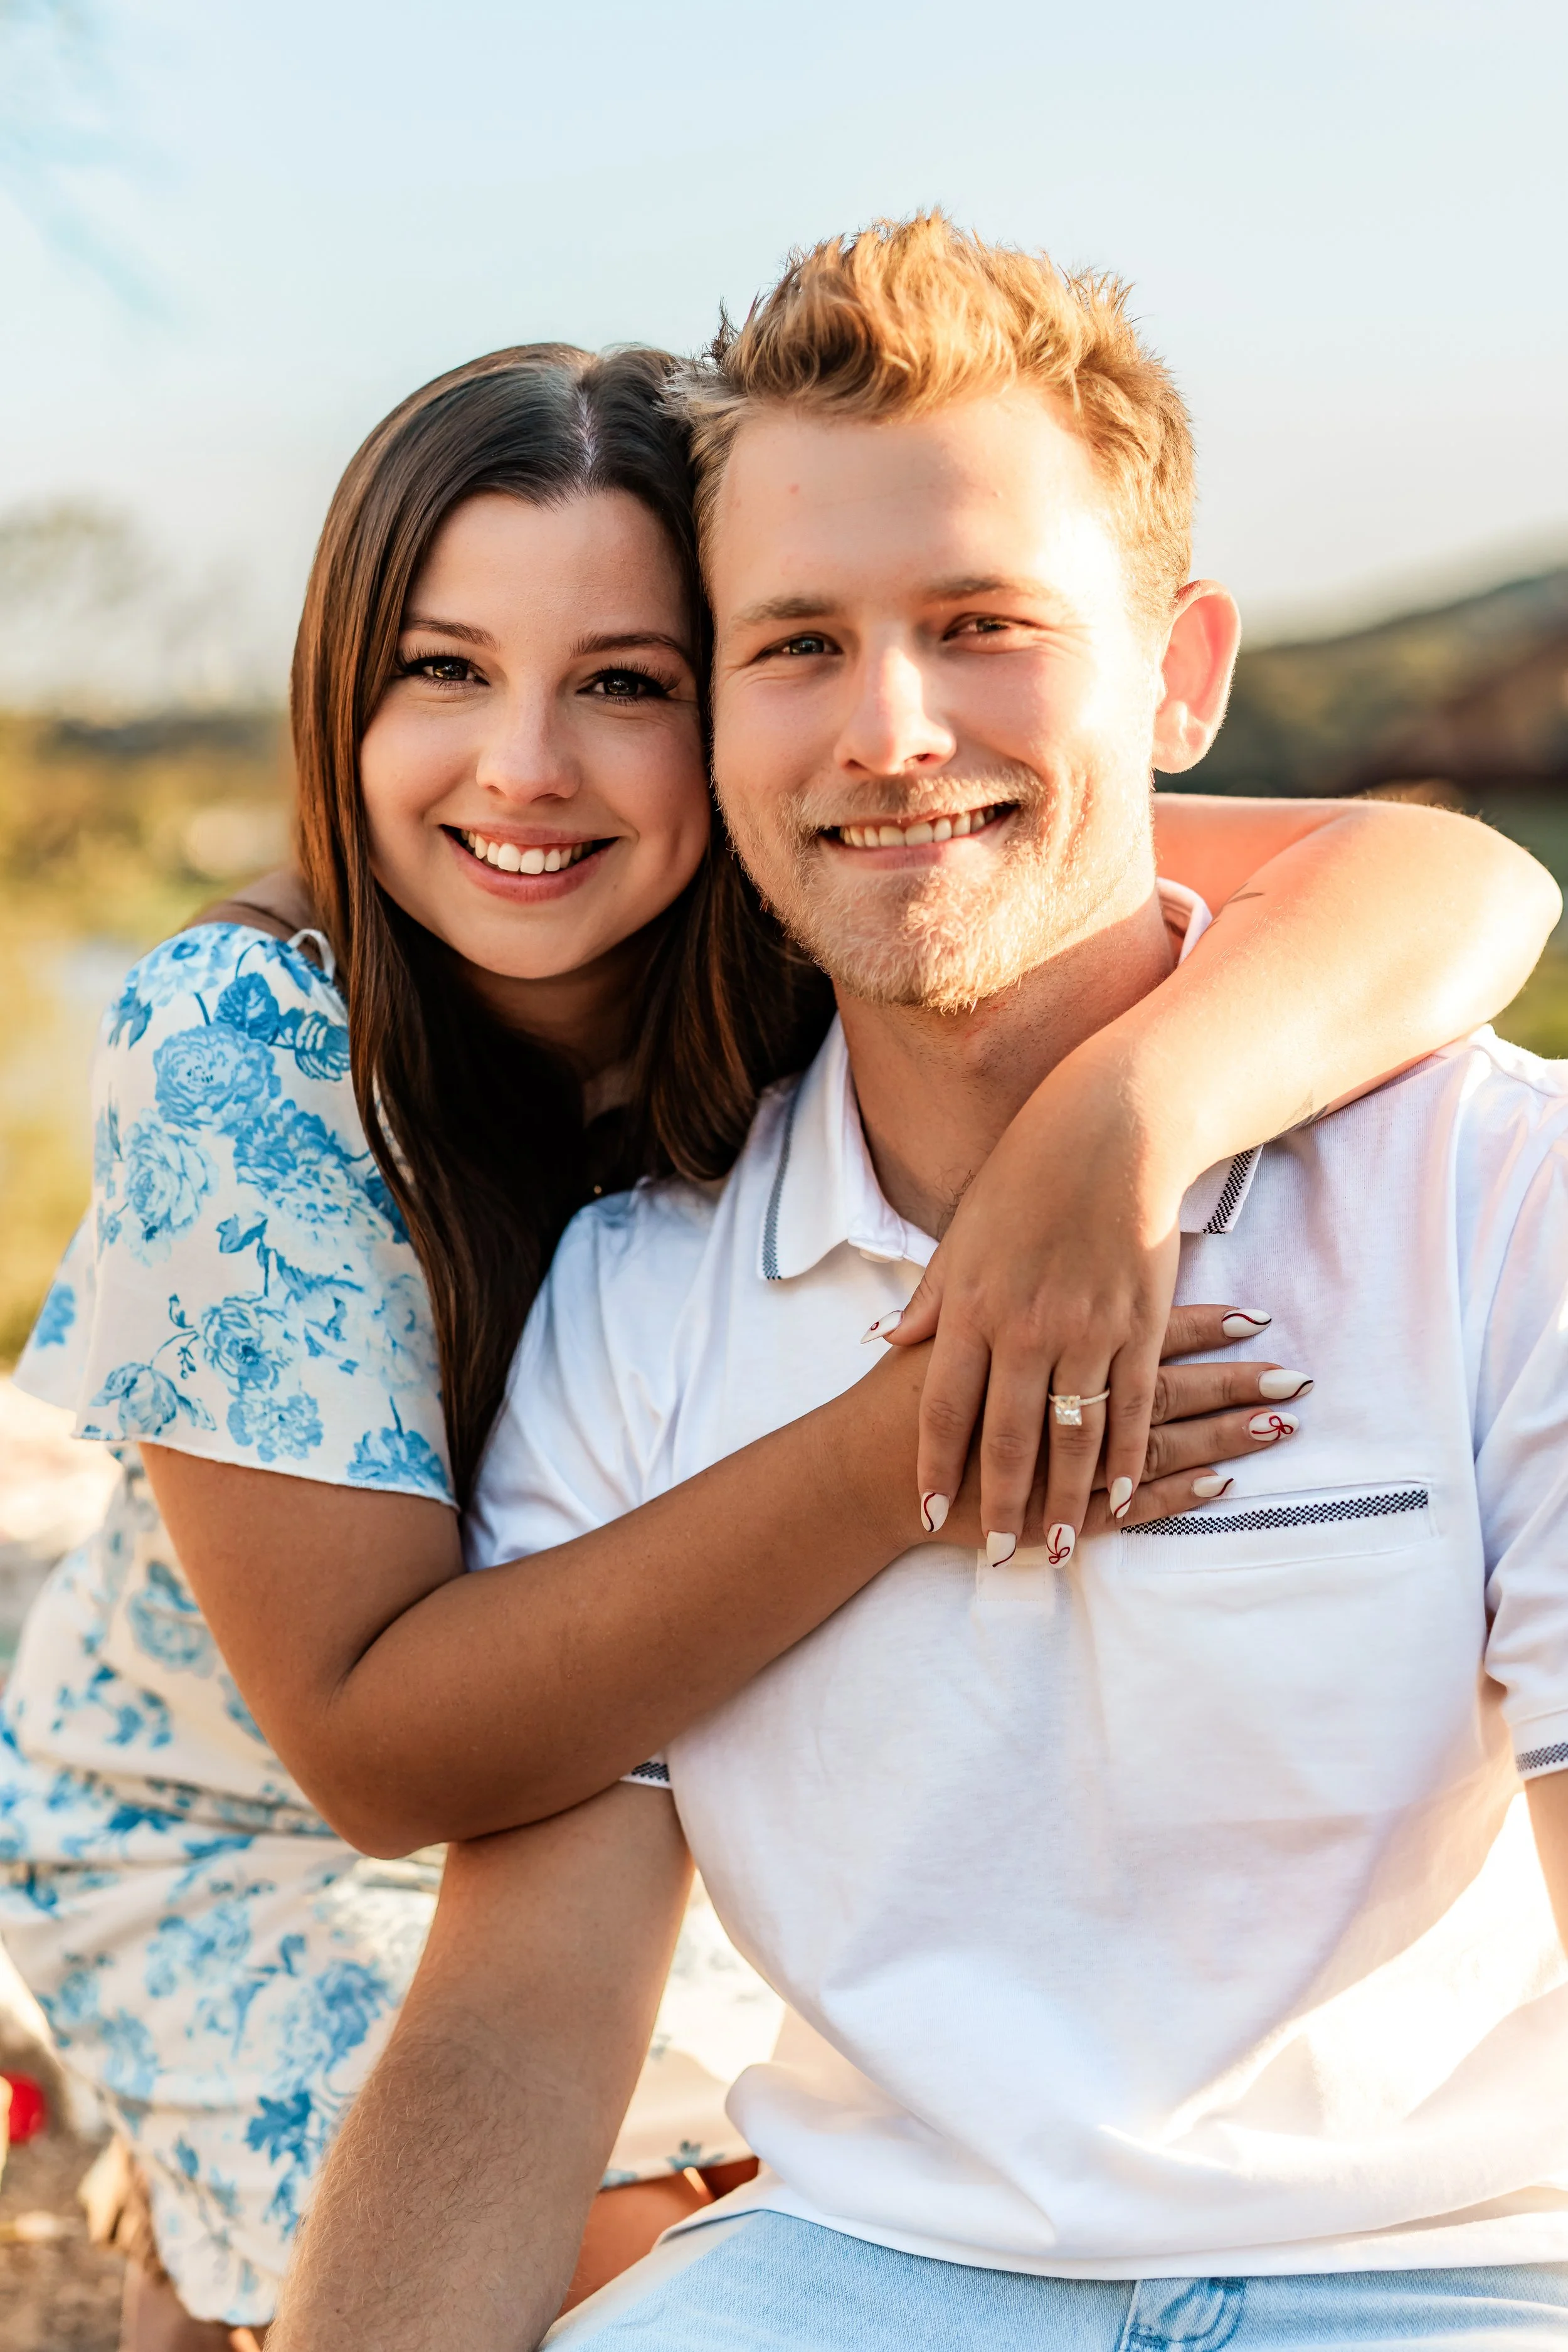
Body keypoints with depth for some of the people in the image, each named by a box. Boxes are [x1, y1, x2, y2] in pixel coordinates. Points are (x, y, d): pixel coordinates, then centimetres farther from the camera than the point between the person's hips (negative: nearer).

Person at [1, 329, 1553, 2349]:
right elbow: (377, 1745, -33)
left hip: (664, 1788, 4)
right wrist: (906, 1451, -43)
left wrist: (1125, 1115, -52)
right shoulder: (240, 1052, -28)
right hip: (239, 1841, -4)